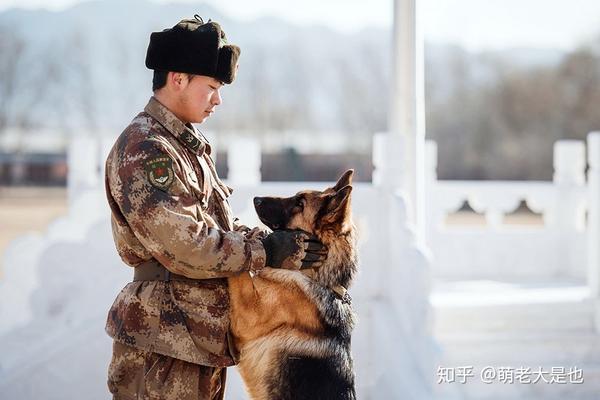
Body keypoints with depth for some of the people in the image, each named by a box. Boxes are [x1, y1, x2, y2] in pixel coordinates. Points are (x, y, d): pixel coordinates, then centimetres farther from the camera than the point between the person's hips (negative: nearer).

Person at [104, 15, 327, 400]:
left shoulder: (188, 143, 17)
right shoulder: (144, 149, -16)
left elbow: (222, 226, 19)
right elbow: (186, 249, -21)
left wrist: (277, 240, 2)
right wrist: (269, 251, -14)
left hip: (202, 336, 10)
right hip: (164, 343, -10)